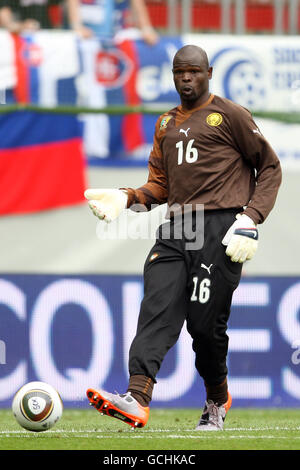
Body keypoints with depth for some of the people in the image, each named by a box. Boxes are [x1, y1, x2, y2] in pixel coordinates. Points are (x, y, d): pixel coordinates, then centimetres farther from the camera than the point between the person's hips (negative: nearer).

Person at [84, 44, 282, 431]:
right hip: (176, 230, 5)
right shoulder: (166, 124, 23)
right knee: (157, 308, -14)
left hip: (220, 228, -5)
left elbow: (270, 168, 5)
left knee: (204, 321, -8)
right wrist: (126, 197, 4)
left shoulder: (229, 116, 4)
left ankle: (217, 398, 17)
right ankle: (137, 398, -29)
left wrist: (251, 218, -7)